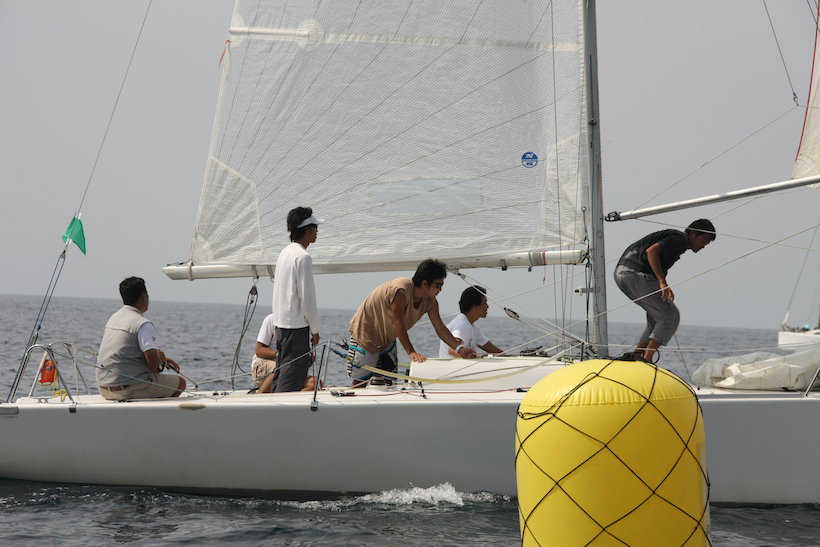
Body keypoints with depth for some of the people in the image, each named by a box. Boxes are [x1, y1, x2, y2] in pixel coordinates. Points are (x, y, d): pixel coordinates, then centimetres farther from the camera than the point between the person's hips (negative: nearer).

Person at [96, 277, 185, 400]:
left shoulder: (113, 318, 14)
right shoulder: (143, 324, -15)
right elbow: (154, 363, -18)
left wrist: (161, 358, 20)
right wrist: (160, 358, 5)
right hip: (128, 388, -9)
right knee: (180, 382, 7)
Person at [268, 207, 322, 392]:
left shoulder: (285, 253, 14)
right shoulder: (303, 257, -14)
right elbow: (307, 297, -16)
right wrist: (315, 330, -8)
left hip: (280, 323, 9)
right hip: (296, 326, -9)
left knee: (280, 375, 12)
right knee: (292, 380, -8)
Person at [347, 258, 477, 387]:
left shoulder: (430, 301, -10)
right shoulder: (401, 291, -34)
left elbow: (440, 328, -5)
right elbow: (398, 324, -32)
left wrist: (460, 349, -16)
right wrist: (411, 352, -34)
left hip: (387, 340, 8)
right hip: (364, 332, -8)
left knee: (386, 382, 2)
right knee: (360, 382, -8)